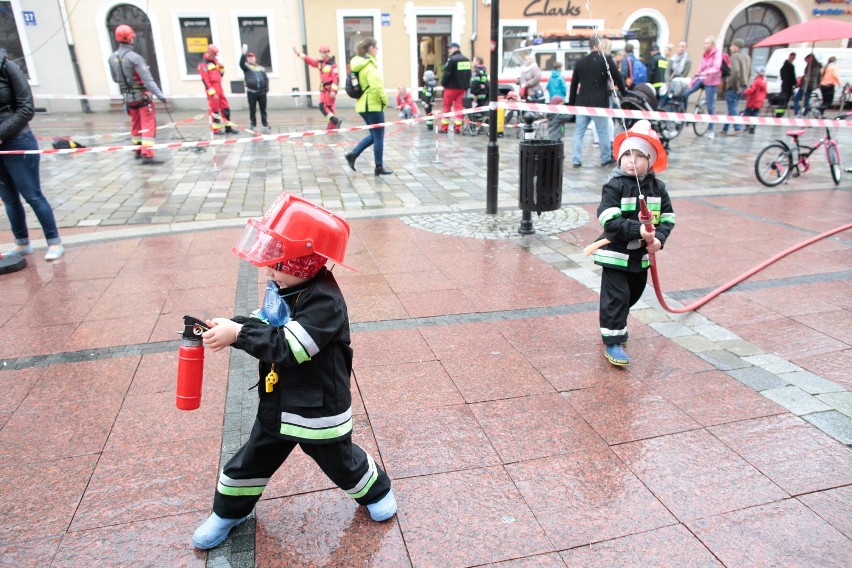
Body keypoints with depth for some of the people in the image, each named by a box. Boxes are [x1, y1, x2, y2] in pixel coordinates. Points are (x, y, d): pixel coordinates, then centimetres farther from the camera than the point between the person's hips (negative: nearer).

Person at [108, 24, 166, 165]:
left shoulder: (112, 58, 2)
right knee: (148, 125, -6)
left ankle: (138, 151, 32)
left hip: (128, 98, 7)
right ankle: (147, 155, -14)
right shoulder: (134, 57, -19)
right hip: (142, 96, -7)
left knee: (135, 124, 21)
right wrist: (159, 94, -23)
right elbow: (147, 79, -23)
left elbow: (115, 78, 14)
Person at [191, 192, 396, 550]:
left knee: (341, 462, 17)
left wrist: (239, 334, -34)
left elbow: (288, 346, -35)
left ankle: (374, 490, 47)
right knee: (251, 461, 20)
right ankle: (228, 511, 46)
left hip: (319, 408, -6)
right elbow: (263, 323, 5)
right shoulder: (281, 286, -4)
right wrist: (230, 326, -14)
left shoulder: (324, 300, -30)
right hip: (276, 403, 7)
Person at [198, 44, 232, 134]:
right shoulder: (203, 64, -10)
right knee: (214, 109, -3)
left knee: (225, 107, 9)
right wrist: (212, 92, -21)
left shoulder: (214, 61, 16)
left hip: (219, 87, 8)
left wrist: (221, 68, 1)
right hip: (212, 88, -8)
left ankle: (228, 127, 17)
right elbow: (205, 80, -16)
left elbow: (221, 74, 22)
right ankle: (216, 129, 4)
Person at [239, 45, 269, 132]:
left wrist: (267, 88, 2)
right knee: (252, 110, 1)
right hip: (251, 92, -3)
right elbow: (241, 63, -15)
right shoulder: (246, 67, 6)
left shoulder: (261, 68, 17)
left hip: (262, 92, 3)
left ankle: (265, 125, 15)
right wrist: (244, 53, -26)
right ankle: (253, 125, 8)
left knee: (263, 109, 7)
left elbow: (266, 78, 16)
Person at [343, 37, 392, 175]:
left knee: (373, 135, 18)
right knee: (379, 137, 2)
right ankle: (379, 167, 9)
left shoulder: (358, 63, 11)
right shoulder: (370, 65, -16)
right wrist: (384, 99, -11)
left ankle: (353, 154, 9)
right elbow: (376, 86, -26)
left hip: (362, 104, 9)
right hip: (373, 105, -9)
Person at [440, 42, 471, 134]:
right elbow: (469, 74, 14)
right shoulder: (466, 59, 11)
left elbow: (447, 73, -16)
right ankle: (457, 128, 4)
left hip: (451, 87, -6)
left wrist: (443, 84, -4)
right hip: (462, 87, 6)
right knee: (459, 106, 7)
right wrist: (466, 85, 16)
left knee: (447, 107, 3)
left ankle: (444, 128, 6)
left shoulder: (452, 59, -13)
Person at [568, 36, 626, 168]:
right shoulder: (606, 60, -4)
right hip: (599, 103, -4)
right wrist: (623, 91, 17)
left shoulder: (580, 63, 9)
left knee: (578, 132, 6)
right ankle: (606, 158, 16)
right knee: (603, 132, 7)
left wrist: (571, 103, 19)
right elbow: (617, 78, 0)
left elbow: (573, 85, 12)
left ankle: (576, 160, 2)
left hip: (582, 103, 4)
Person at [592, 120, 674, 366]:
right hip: (616, 253, -6)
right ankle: (612, 343, 1)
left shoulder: (657, 187, 2)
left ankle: (615, 323, 44)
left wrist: (659, 238, -15)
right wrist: (637, 230, -31)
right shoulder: (614, 185, -14)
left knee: (634, 293, 21)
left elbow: (668, 218, 3)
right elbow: (609, 220, -24)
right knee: (617, 296, -7)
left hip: (642, 255, 6)